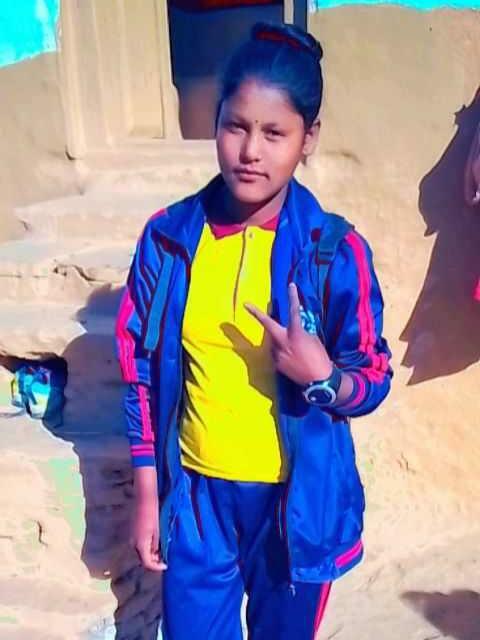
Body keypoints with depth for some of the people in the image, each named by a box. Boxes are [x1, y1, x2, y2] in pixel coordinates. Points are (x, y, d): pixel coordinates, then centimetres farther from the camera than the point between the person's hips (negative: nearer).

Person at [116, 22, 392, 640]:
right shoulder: (169, 236, -8)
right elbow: (140, 366, -1)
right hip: (197, 492, 1)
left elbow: (375, 380, -6)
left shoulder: (335, 251, -14)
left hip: (297, 495, -1)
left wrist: (323, 378, -29)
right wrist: (147, 492, 2)